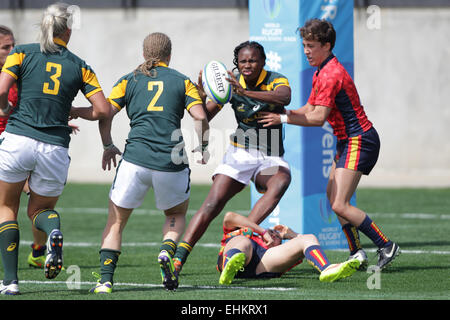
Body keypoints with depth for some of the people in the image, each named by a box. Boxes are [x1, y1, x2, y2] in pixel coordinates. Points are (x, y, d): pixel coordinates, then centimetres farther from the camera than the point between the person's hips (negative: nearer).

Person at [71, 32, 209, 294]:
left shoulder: (129, 81, 11)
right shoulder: (182, 81, 9)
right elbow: (200, 117, -3)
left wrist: (108, 146, 15)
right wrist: (203, 148, 12)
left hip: (135, 159, 0)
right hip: (171, 162, 0)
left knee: (116, 221, 12)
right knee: (177, 215, 24)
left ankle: (105, 279, -3)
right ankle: (167, 251, -7)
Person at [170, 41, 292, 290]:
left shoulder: (276, 80, -9)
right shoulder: (230, 84, -2)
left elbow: (285, 97, -34)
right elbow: (204, 117, -6)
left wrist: (246, 92, -45)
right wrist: (202, 95, -28)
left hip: (271, 157, -1)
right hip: (240, 152, 1)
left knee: (281, 181, -35)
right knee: (212, 203, -17)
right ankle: (177, 261, -21)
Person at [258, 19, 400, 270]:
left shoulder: (331, 74, -19)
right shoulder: (321, 73, 14)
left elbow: (318, 117, -25)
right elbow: (309, 110, 18)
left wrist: (283, 118, -21)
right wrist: (278, 114, 7)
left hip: (359, 141, -11)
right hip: (348, 141, 11)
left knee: (339, 205, -16)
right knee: (333, 197, 15)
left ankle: (387, 246, -9)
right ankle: (357, 253, 17)